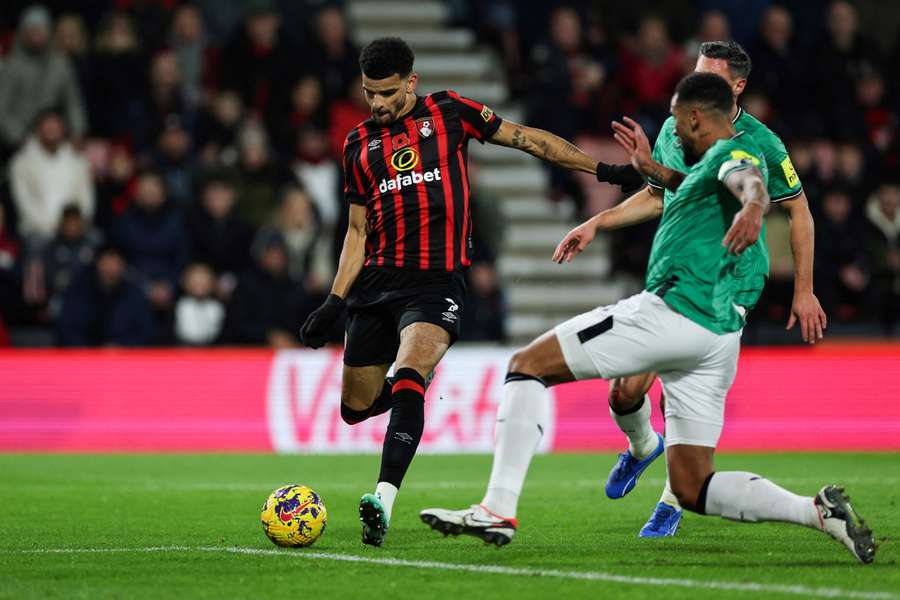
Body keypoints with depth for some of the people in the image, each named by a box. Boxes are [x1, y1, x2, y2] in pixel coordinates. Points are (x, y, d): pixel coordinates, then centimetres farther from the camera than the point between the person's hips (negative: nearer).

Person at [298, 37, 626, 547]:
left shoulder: (448, 112, 3)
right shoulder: (359, 143, 12)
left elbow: (526, 138, 7)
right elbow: (359, 229, 16)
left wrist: (602, 168, 3)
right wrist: (334, 302, 8)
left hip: (436, 284, -5)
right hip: (376, 283, 5)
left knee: (407, 375, -28)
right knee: (356, 408, 6)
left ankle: (384, 499, -36)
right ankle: (416, 381, 40)